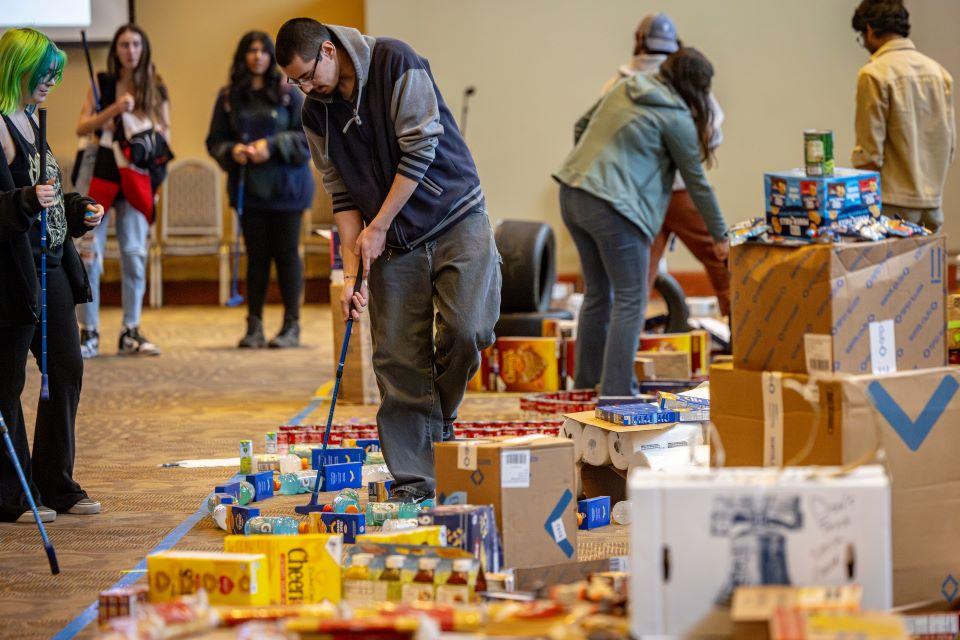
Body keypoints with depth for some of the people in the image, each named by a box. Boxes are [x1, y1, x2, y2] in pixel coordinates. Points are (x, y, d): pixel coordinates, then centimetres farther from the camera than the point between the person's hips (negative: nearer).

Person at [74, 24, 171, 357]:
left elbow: (165, 136, 9)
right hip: (98, 172, -1)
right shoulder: (101, 84, 6)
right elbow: (82, 127, -3)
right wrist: (114, 109, -15)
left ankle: (130, 332, 7)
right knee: (89, 253, -5)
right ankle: (89, 333, 0)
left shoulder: (155, 89, 8)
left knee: (134, 254, -1)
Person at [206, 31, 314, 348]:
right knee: (256, 254, 5)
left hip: (285, 186, -2)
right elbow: (215, 141, 9)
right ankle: (254, 326, 9)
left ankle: (292, 325, 7)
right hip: (248, 188, 2)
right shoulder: (229, 97, 6)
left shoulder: (288, 93, -2)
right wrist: (232, 151, -12)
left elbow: (309, 135, -4)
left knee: (286, 253, 1)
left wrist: (273, 145, -16)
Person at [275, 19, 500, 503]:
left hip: (455, 218, -4)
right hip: (393, 243, 4)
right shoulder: (317, 112, 3)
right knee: (398, 357, -4)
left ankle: (439, 418, 9)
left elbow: (420, 149, -16)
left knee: (466, 328, -20)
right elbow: (341, 193, 5)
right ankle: (413, 479, 1)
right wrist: (351, 271, -5)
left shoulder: (395, 64, -13)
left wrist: (377, 227, -13)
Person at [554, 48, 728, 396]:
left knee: (598, 293, 20)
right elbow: (696, 181, 0)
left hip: (571, 194, 8)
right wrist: (720, 236, 9)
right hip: (611, 208, -8)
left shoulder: (625, 87, 13)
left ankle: (586, 382, 28)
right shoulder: (676, 118, -7)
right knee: (630, 302, 0)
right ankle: (616, 393, -4)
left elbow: (583, 125, 22)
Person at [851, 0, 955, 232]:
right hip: (932, 202, 6)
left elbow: (869, 151, -12)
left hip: (894, 204, -6)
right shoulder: (938, 71, 10)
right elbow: (950, 145, 13)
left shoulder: (874, 74, -10)